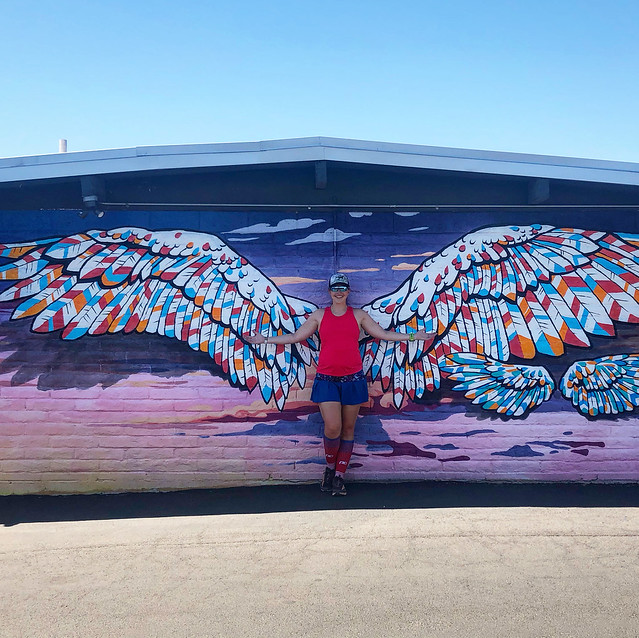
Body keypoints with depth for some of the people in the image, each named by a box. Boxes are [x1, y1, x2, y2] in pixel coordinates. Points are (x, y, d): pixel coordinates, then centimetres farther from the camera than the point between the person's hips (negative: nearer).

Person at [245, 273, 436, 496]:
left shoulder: (359, 315, 10)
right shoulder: (319, 315, 9)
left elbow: (383, 334, 15)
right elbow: (296, 336, 12)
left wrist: (413, 336, 12)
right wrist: (265, 339, 11)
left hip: (352, 378, 1)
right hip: (327, 379, -1)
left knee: (348, 428, 5)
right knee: (332, 427, -13)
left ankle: (339, 476, 17)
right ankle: (329, 467, 15)